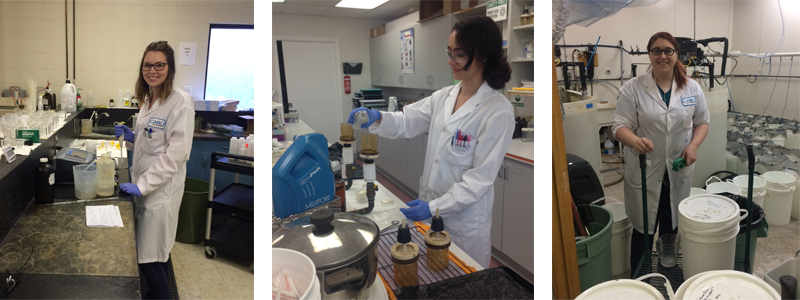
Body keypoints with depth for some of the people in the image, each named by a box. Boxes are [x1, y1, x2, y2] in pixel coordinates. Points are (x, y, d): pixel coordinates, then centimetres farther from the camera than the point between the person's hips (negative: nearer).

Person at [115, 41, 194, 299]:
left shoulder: (180, 102, -17)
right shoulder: (148, 98, 10)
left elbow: (176, 153, -21)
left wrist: (143, 185, -21)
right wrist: (131, 137, 2)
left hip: (161, 188, -8)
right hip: (142, 185, 8)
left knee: (150, 257, -1)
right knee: (153, 254, 18)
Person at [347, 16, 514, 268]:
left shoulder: (498, 112, -19)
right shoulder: (444, 96, 2)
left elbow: (481, 178, -20)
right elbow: (407, 122, 1)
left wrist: (435, 207, -22)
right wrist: (377, 119, -20)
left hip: (465, 221, -6)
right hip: (430, 209, 6)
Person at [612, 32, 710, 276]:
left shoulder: (692, 88, 3)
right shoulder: (632, 88, -7)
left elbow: (702, 122, 11)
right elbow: (621, 126, -11)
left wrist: (693, 145, -9)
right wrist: (635, 141, -32)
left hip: (679, 171, 3)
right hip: (644, 171, -3)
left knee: (671, 228, 16)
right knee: (644, 229, 5)